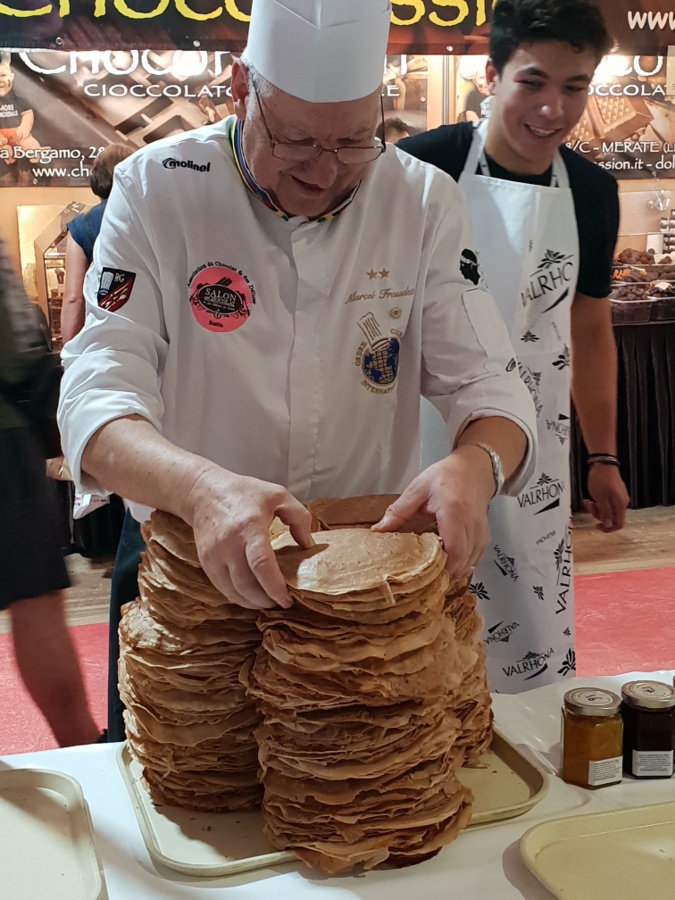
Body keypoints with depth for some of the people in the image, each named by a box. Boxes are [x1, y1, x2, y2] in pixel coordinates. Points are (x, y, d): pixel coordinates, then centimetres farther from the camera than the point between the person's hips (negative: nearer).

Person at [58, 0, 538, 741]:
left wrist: (473, 466, -36)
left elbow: (487, 384, -11)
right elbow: (98, 399, -24)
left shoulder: (424, 201, -8)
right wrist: (204, 488, -46)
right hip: (186, 567, -1)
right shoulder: (156, 188, -15)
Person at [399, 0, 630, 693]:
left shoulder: (592, 193, 4)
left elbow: (590, 327, 14)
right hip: (422, 446, -4)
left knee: (535, 640, 13)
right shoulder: (424, 168, -12)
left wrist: (603, 457, 16)